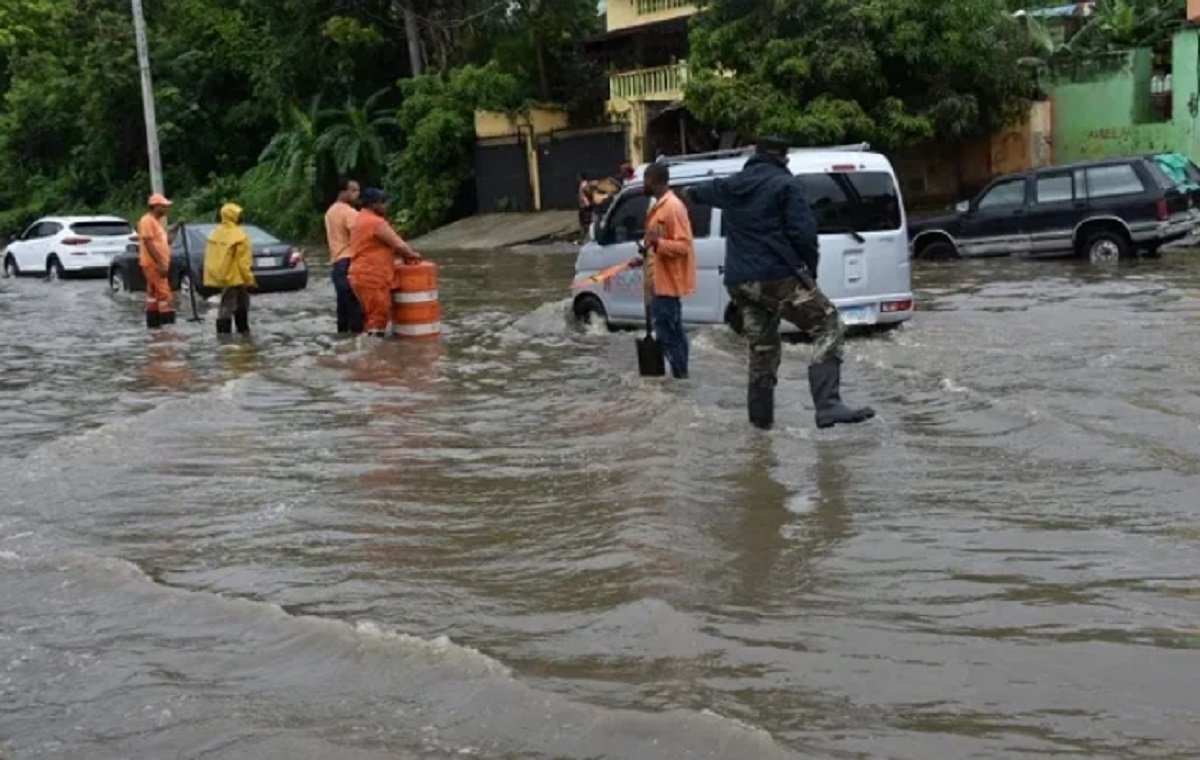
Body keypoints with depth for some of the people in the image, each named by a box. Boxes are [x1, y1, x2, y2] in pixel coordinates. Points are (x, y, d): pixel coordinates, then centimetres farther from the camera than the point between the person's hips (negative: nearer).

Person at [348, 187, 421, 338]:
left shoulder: (362, 221, 19)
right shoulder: (376, 222, -13)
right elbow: (399, 245, -15)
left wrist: (404, 254, 12)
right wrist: (412, 254, 4)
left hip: (365, 277, 10)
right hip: (372, 279, -10)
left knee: (371, 318, 16)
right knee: (378, 318, -8)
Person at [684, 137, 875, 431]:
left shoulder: (729, 186, 17)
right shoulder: (786, 185, -3)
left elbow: (708, 189, 42)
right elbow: (803, 233, -13)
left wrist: (691, 193, 67)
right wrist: (810, 269, 4)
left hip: (739, 281, 7)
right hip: (777, 276, -7)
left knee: (761, 347, 20)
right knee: (828, 326, -7)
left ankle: (761, 416, 26)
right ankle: (828, 406, -22)